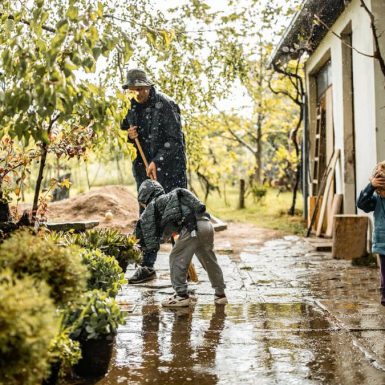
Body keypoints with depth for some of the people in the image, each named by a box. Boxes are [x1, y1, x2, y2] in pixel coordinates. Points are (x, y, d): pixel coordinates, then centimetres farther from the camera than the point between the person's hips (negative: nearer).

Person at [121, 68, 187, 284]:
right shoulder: (132, 107, 10)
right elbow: (124, 130, 23)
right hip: (144, 168, 7)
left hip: (169, 168, -6)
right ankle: (147, 267, 15)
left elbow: (175, 139, -15)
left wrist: (156, 162, -21)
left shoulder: (165, 104, -11)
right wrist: (129, 135, -2)